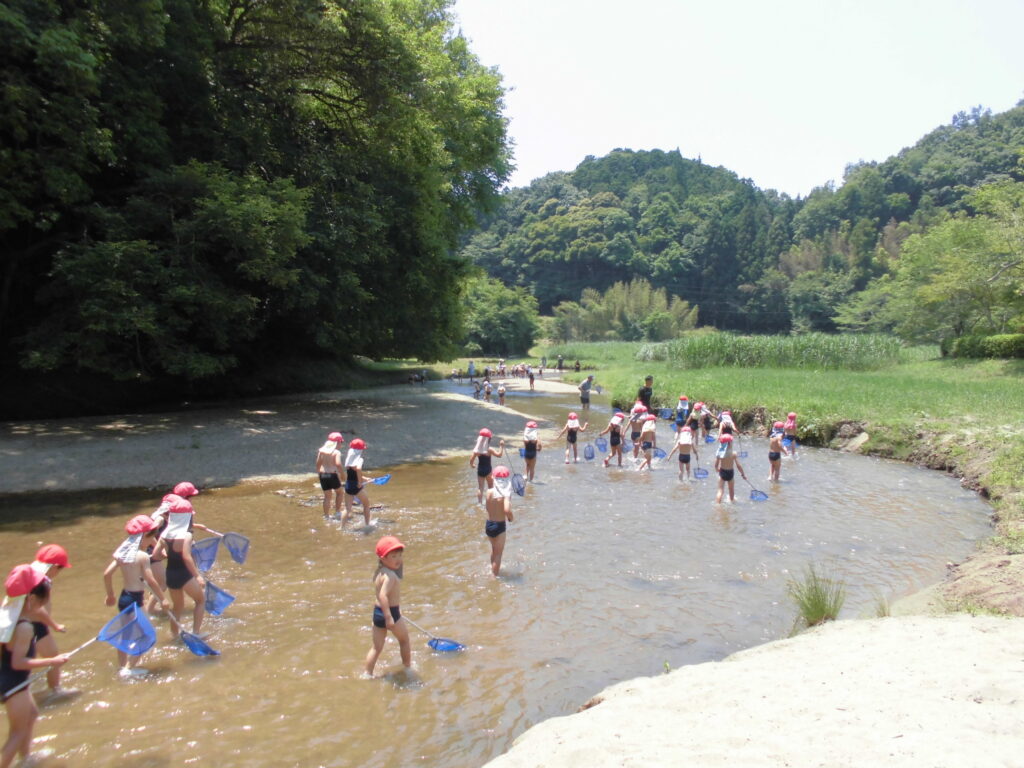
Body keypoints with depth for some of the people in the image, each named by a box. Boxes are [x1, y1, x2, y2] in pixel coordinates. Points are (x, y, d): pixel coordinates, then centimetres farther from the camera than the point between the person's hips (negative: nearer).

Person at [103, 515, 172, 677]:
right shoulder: (142, 556, -18)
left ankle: (122, 667, 30)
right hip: (135, 599, -8)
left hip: (123, 597, 8)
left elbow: (107, 574, 7)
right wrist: (163, 599, -8)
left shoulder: (122, 552, 3)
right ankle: (129, 668, 8)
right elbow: (151, 581, -18)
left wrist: (110, 595, 20)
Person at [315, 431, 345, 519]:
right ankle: (337, 512, 19)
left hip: (323, 475, 5)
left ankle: (326, 515, 20)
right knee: (339, 492, 20)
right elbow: (338, 464, -23)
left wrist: (318, 473, 20)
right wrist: (341, 474, -12)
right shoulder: (336, 452, -12)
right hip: (332, 475, -5)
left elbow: (318, 463, 9)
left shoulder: (321, 450, 5)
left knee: (327, 496, 16)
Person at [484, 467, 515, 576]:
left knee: (494, 549, 30)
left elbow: (488, 509, -1)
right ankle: (494, 576, 16)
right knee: (498, 554, 12)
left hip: (489, 524, 5)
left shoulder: (489, 492, -7)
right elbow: (507, 510, -33)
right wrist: (510, 518, -13)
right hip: (499, 526, -5)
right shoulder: (506, 494, -19)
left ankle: (493, 570, 49)